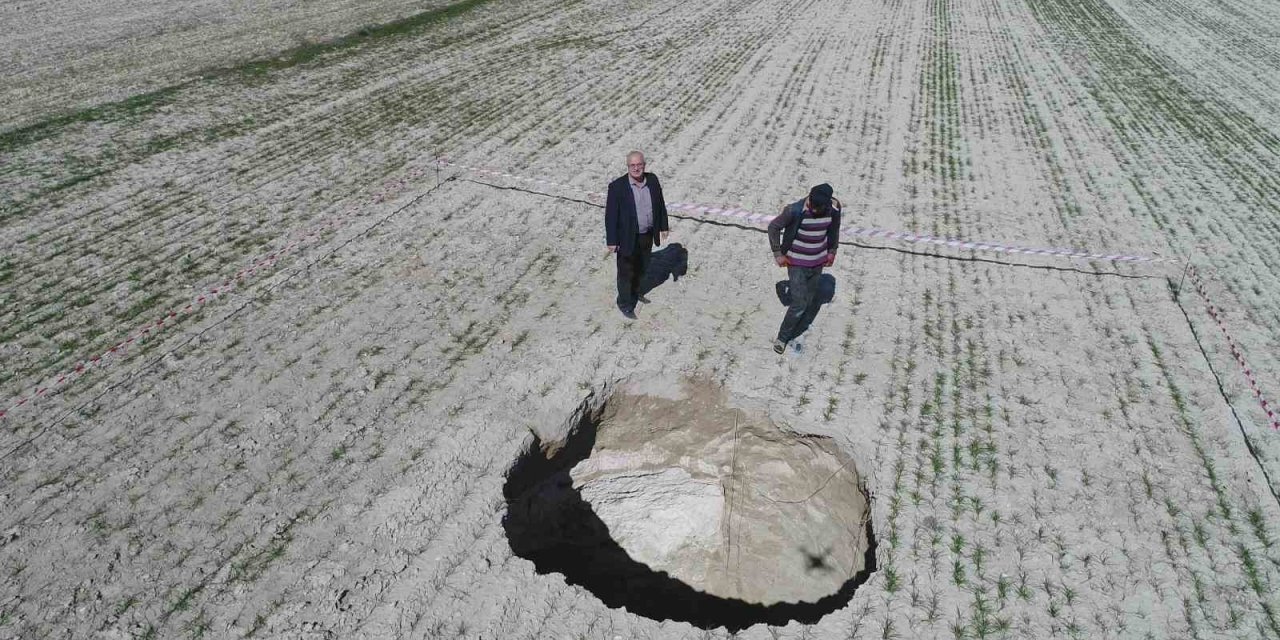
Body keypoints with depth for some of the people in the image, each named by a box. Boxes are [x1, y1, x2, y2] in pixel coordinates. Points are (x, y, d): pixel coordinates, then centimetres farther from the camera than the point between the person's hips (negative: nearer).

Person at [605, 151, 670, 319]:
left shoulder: (653, 180, -4)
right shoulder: (617, 186, -19)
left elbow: (660, 204, 8)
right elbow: (611, 215, -16)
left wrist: (663, 226, 11)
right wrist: (611, 241, -16)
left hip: (648, 235, 5)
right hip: (628, 238, -5)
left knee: (642, 268, 24)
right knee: (626, 272, 10)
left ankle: (635, 292, 49)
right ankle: (625, 303, 28)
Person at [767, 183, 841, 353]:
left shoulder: (834, 208, -11)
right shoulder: (795, 210, -24)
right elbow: (774, 227, -11)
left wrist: (832, 250, 12)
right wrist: (778, 254, -9)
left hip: (818, 262, 5)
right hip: (797, 264, -5)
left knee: (811, 302, 13)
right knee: (799, 304, -8)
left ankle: (794, 336, 31)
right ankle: (781, 338, 11)